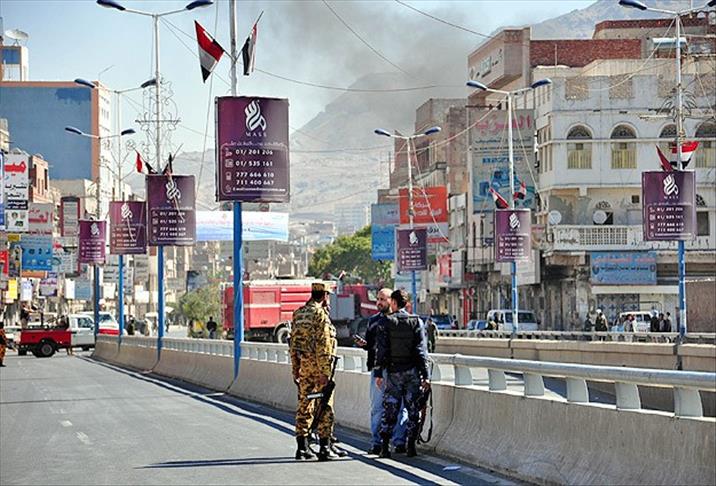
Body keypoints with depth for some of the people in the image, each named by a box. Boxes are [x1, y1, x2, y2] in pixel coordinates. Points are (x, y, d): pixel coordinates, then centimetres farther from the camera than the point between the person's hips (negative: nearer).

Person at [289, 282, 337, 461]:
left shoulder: (298, 314, 12)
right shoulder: (320, 313, -11)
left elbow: (293, 343, 14)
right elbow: (323, 344, -16)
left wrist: (295, 368, 19)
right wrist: (325, 372, -17)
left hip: (303, 365, 7)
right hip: (318, 365, -7)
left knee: (304, 405, 10)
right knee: (324, 407, -2)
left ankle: (302, 447, 11)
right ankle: (324, 448, -3)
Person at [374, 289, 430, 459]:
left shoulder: (386, 322, -3)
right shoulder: (416, 321, 0)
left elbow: (381, 349, -5)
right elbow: (421, 350, -3)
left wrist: (378, 373, -1)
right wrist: (425, 375, -2)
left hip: (393, 372, -1)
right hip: (413, 371, 1)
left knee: (389, 410, 4)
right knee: (413, 410, 7)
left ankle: (385, 446, -1)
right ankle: (411, 447, 6)